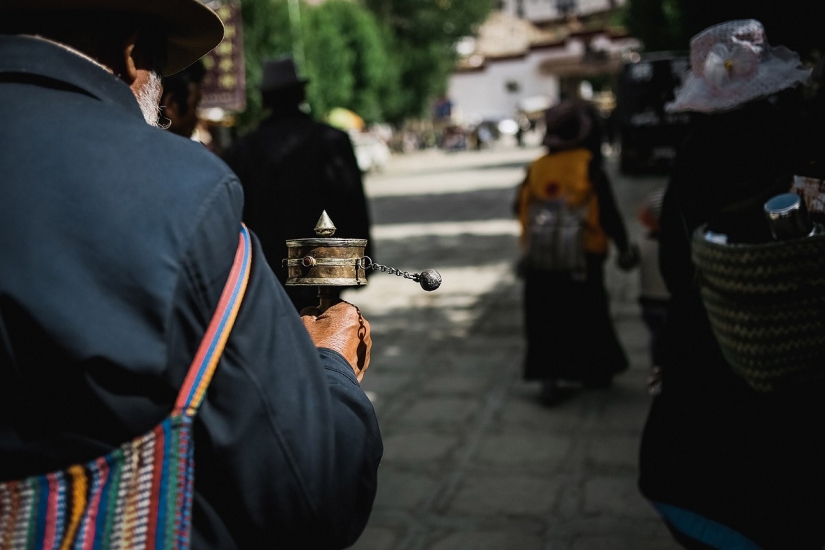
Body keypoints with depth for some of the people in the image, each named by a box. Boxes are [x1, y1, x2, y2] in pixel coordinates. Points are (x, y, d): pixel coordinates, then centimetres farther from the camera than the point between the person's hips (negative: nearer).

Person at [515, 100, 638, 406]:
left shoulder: (536, 169, 2)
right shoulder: (590, 166, -8)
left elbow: (520, 209, 7)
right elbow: (608, 212, -9)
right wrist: (624, 247, 0)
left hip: (540, 260, 3)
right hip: (583, 257, -2)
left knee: (545, 322, 8)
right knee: (589, 317, 13)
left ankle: (548, 380, 5)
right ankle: (595, 372, 26)